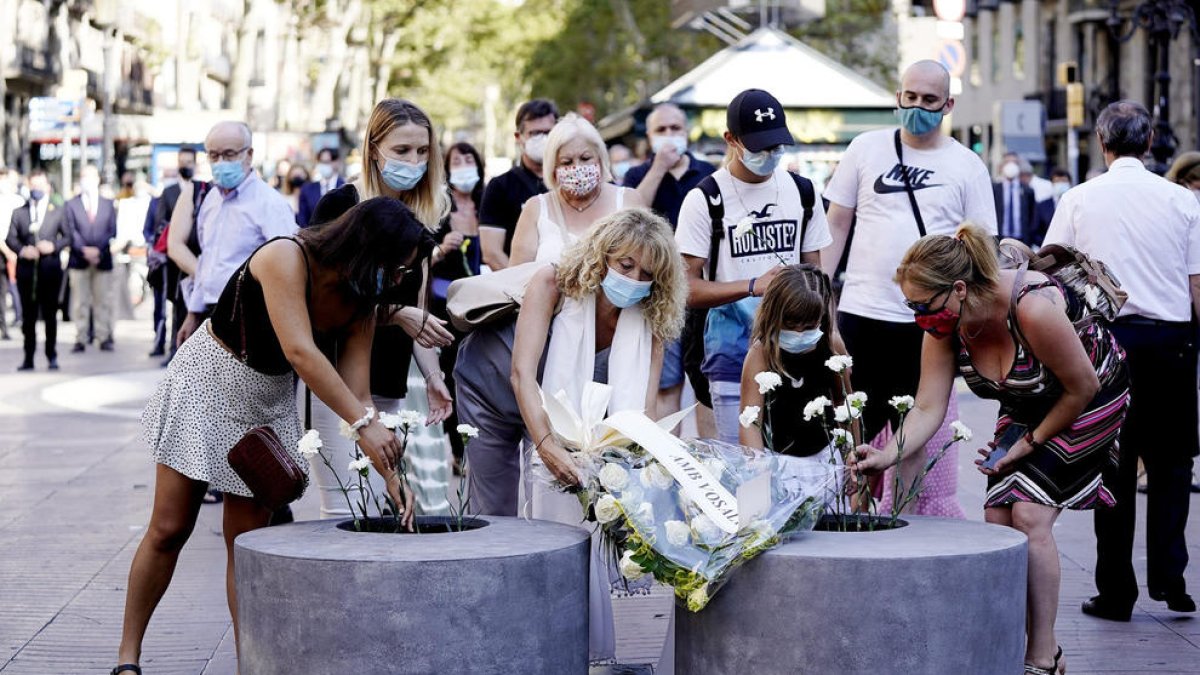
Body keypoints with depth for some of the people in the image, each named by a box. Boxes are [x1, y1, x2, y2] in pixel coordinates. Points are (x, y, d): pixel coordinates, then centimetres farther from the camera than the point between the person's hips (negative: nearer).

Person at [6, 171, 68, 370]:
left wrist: (54, 246, -11)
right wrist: (21, 250, -11)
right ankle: (28, 357, 8)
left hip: (50, 269, -1)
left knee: (50, 314, 2)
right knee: (28, 315, 4)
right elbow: (10, 238, 7)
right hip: (26, 270, 1)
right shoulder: (19, 213, 9)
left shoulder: (57, 212, 7)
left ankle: (52, 356, 10)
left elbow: (67, 236, 6)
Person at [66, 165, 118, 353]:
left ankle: (105, 338, 4)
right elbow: (71, 232, 0)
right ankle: (81, 339, 1)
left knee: (103, 300, 1)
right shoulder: (71, 205, 8)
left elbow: (112, 231, 6)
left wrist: (98, 251, -8)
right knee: (80, 301, 0)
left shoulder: (108, 204, 12)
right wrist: (84, 250, -14)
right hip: (78, 260, -1)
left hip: (103, 259, 1)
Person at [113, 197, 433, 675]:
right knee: (169, 530, -2)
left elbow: (356, 391, -11)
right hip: (207, 382, -5)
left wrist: (392, 472, -22)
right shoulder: (285, 258, -29)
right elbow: (300, 352, -39)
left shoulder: (362, 304, -9)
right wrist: (365, 423, -44)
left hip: (269, 404, 5)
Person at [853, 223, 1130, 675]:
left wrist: (1031, 443, -15)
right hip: (1025, 409, 7)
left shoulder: (1033, 307, -38)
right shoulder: (945, 325, -17)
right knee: (998, 518, -5)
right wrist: (886, 457, -35)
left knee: (1030, 514, -17)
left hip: (1091, 401, -7)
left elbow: (1083, 387, -24)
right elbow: (928, 409, -17)